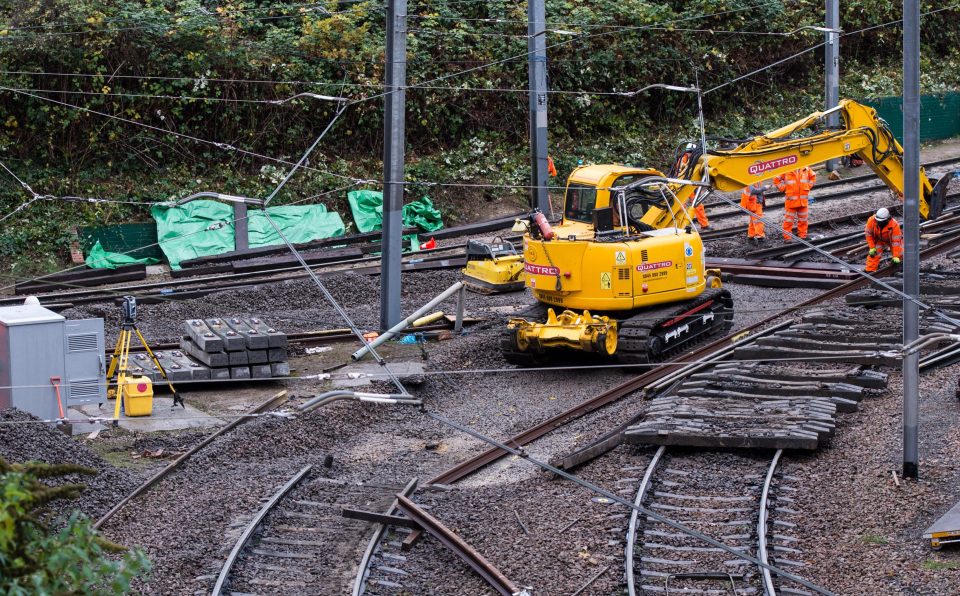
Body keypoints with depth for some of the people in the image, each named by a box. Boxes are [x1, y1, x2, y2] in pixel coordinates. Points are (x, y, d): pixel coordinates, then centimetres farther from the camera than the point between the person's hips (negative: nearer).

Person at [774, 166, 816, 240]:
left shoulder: (805, 169, 3)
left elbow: (813, 176, 20)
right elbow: (776, 180, 0)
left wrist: (808, 186, 9)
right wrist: (783, 188, -5)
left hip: (803, 200, 3)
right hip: (791, 200, -3)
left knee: (803, 220, 10)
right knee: (788, 220, -2)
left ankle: (802, 235, 20)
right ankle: (787, 237, 3)